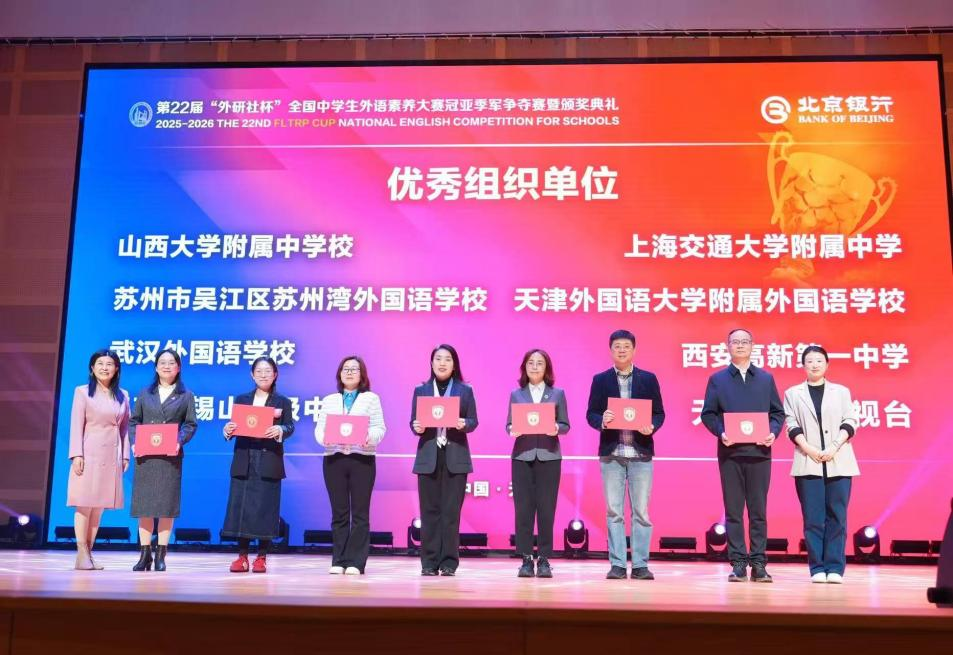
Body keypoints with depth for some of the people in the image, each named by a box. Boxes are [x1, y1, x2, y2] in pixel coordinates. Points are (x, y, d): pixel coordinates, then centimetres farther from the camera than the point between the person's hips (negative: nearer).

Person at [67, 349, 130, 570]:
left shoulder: (123, 396, 12)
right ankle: (82, 554, -2)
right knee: (84, 504, -4)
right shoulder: (82, 392, 1)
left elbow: (125, 427, 12)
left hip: (111, 456, 4)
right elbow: (76, 425, -3)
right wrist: (76, 454, -11)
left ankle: (89, 553, 11)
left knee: (100, 505, 5)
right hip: (89, 453, -4)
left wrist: (125, 455, 7)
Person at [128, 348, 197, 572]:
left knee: (167, 505, -1)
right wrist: (134, 442, -7)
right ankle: (145, 555, 8)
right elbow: (134, 421, 10)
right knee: (144, 504, 2)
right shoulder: (145, 394, 14)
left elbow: (190, 425, 3)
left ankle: (161, 555, 5)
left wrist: (179, 441, -14)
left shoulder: (186, 396, 9)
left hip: (170, 456, -1)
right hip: (145, 455, 2)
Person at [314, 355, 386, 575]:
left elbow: (380, 428, 1)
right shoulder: (329, 400, 16)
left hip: (362, 458, -2)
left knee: (360, 512, -2)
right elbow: (319, 428, 9)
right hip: (334, 458, 2)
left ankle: (356, 562, 2)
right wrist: (324, 438, -14)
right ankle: (338, 561, 10)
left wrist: (369, 437, -20)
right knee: (339, 512, 4)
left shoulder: (371, 398, 8)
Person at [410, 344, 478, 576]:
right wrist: (416, 427, -14)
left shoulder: (465, 390, 6)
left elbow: (474, 421, 3)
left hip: (456, 457, -1)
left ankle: (449, 562, 6)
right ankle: (429, 562, 8)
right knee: (430, 510, 2)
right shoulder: (421, 390, 9)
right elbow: (413, 421, 8)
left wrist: (464, 424, -18)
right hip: (428, 457, 1)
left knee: (451, 510, -1)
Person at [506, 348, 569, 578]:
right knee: (523, 508, -2)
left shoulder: (557, 394, 8)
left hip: (549, 456, 0)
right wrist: (513, 429, -14)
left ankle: (544, 559, 8)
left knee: (546, 508, -1)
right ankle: (526, 559, 6)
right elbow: (508, 424, 8)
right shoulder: (516, 394, 10)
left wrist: (556, 428, -15)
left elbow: (565, 425, 6)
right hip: (522, 456, 1)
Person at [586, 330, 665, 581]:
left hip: (641, 453, 0)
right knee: (614, 512, 3)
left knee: (641, 511, 3)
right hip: (611, 453, 0)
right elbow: (591, 414, 4)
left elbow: (659, 413, 6)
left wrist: (652, 427, -15)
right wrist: (602, 421, -17)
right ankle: (617, 564, 9)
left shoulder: (649, 379, 7)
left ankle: (640, 565, 9)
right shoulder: (600, 380, 7)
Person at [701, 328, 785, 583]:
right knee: (733, 511, 2)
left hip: (759, 452, 1)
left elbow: (777, 412, 10)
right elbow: (708, 414, 4)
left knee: (758, 511, 3)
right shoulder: (717, 379, 8)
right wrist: (720, 432, -13)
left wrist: (773, 432, -8)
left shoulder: (766, 378, 12)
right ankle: (738, 564, 7)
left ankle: (758, 564, 9)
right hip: (730, 452, -1)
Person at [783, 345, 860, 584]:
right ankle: (817, 568, 2)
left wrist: (834, 447, -9)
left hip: (838, 462, 1)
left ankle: (835, 568, 3)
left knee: (837, 516, -1)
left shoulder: (841, 391, 14)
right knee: (813, 517, -3)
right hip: (808, 463, -1)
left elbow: (850, 421, 5)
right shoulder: (793, 393, 12)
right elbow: (792, 425, 3)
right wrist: (808, 448, -11)